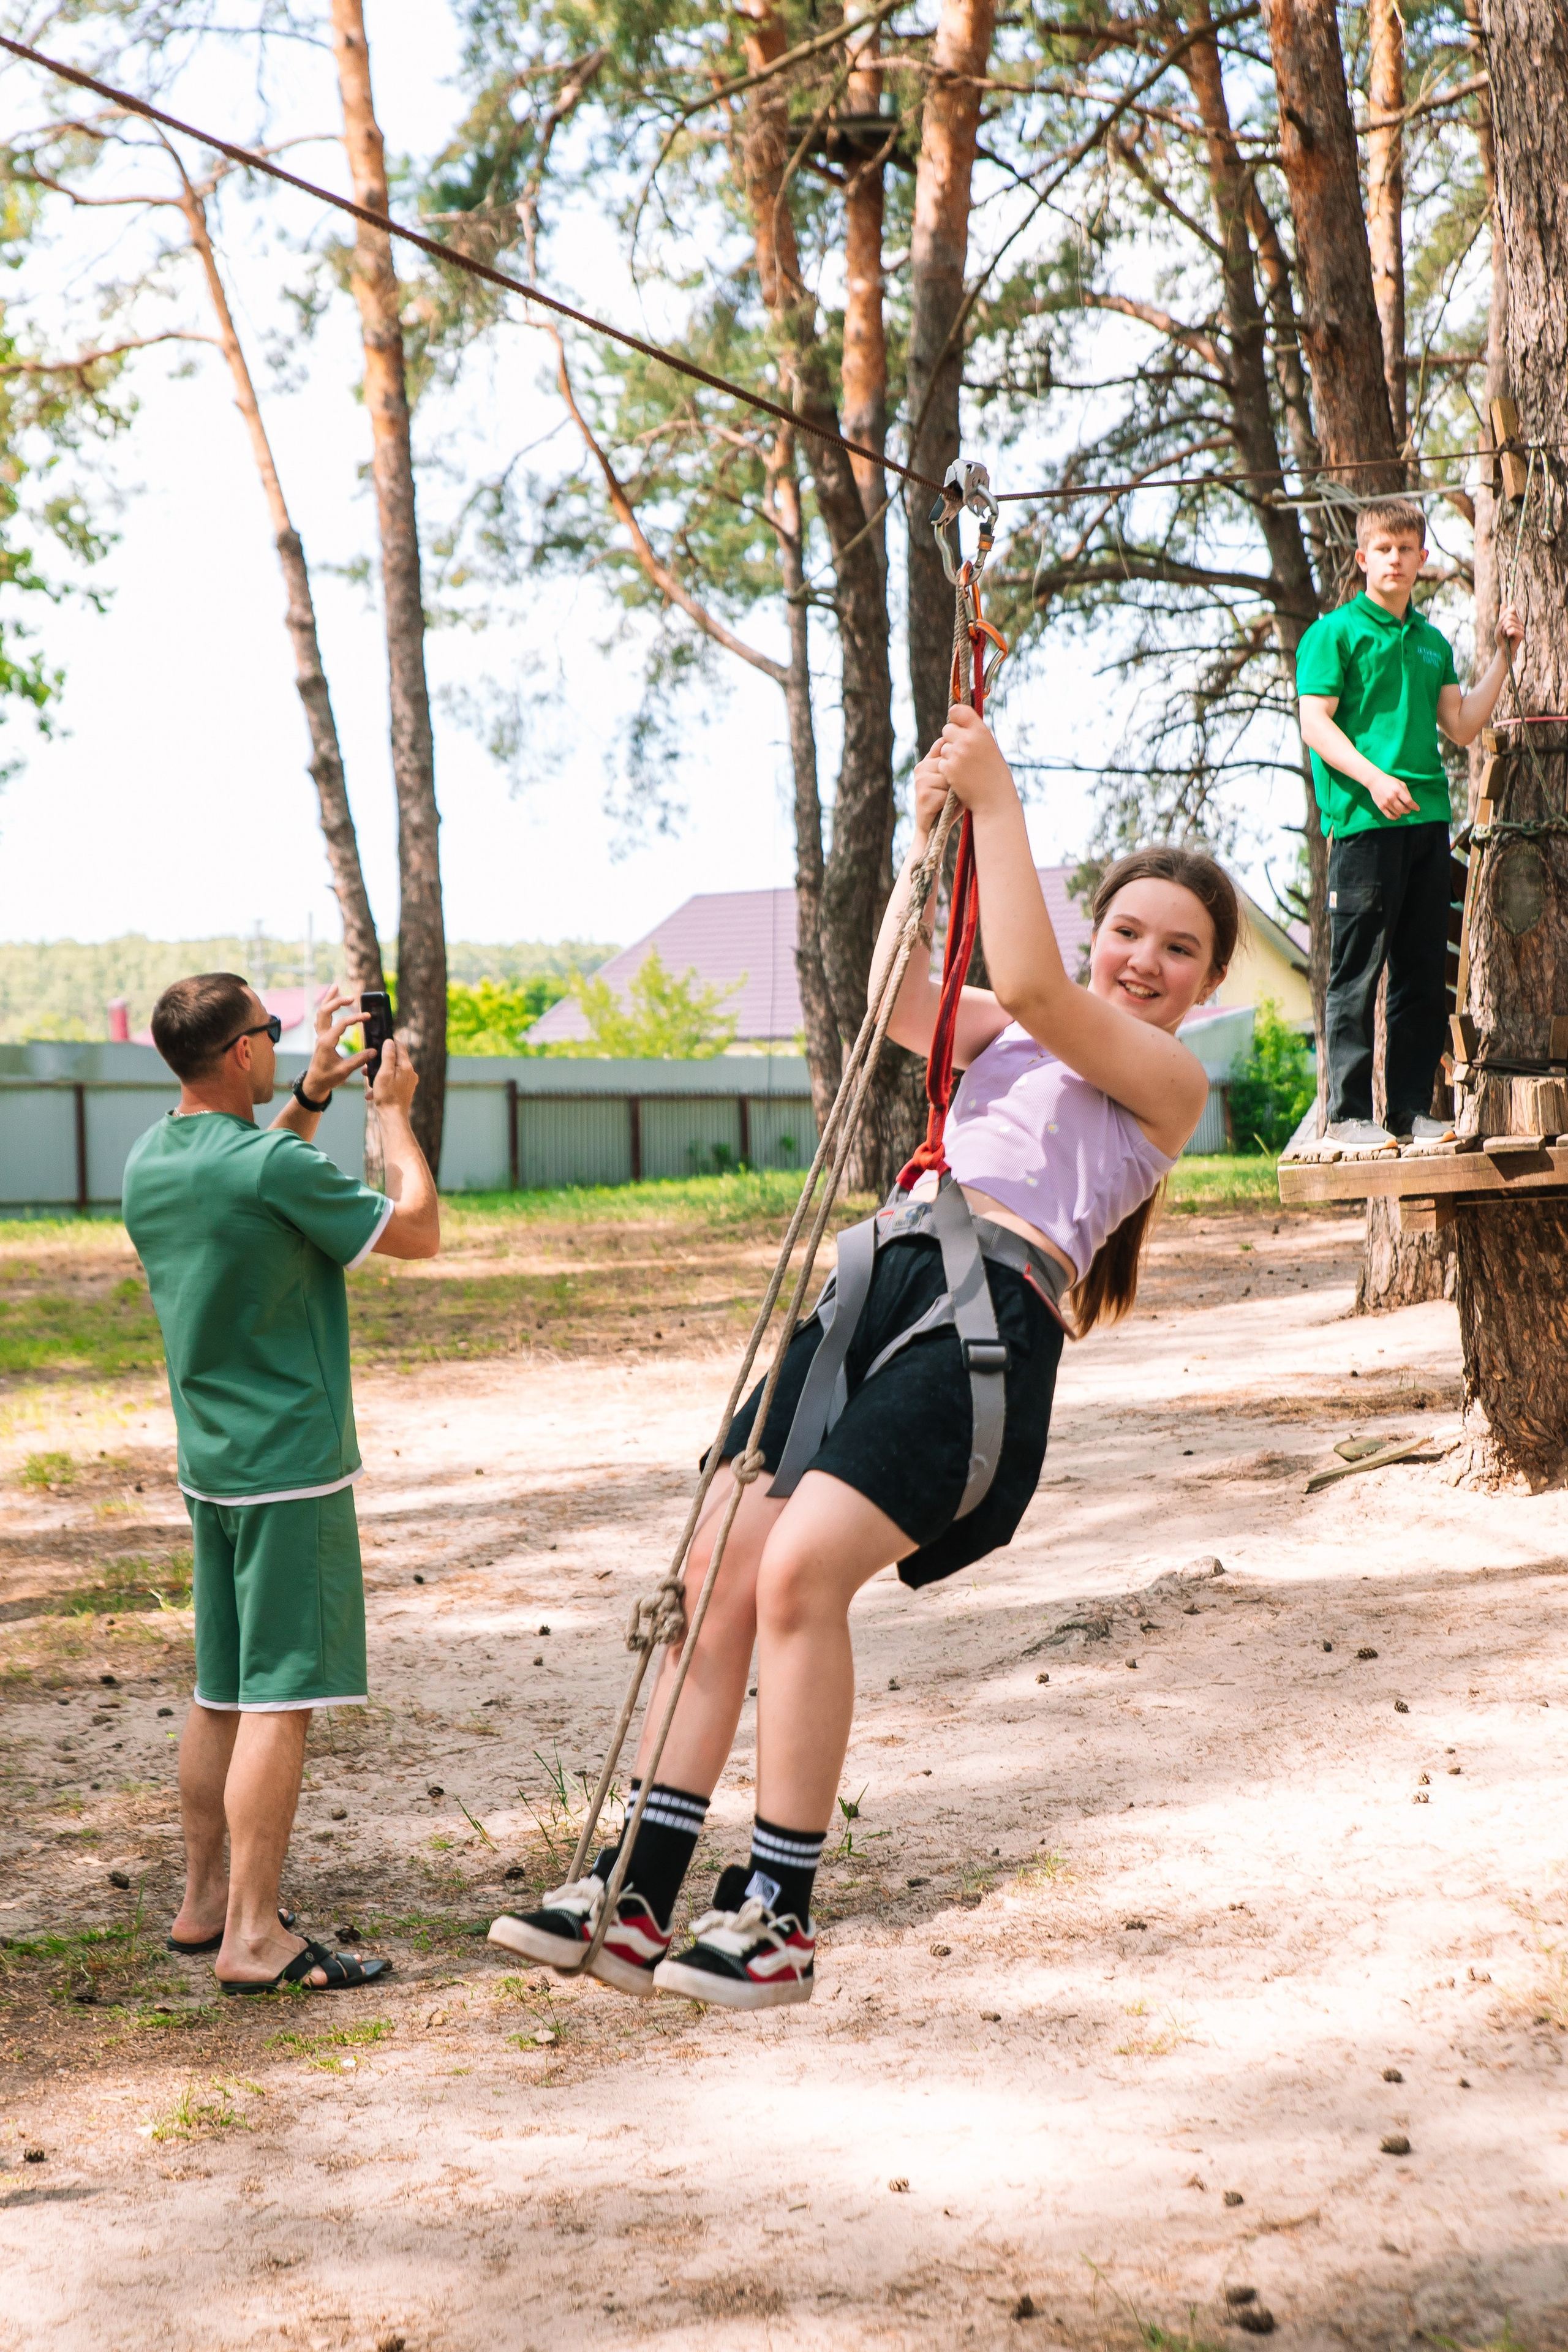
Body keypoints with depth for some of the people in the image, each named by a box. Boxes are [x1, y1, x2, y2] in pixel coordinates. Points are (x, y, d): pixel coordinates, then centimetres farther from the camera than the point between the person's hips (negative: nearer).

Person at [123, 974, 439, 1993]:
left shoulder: (149, 1162, 7)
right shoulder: (272, 1167, -19)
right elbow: (417, 1231, -8)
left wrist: (311, 1095, 22)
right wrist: (394, 1110, 3)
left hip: (211, 1461, 9)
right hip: (292, 1465, -9)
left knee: (223, 1693, 16)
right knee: (280, 1699, -7)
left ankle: (206, 1903, 24)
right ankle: (254, 1937, -8)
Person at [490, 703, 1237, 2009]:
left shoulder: (1174, 1080, 6)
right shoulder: (1017, 1031, 26)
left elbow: (1031, 987, -9)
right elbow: (900, 1001, 8)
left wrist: (999, 799, -5)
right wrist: (930, 837, 2)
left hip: (985, 1318, -7)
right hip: (878, 1278, 7)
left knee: (800, 1572, -20)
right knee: (720, 1569, -3)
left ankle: (779, 1919, -11)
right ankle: (642, 1899, 1)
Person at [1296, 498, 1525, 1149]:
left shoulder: (1433, 643, 19)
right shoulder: (1335, 632, 1)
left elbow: (1462, 728, 15)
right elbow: (1315, 723, -7)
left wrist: (1502, 656, 8)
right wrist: (1374, 779, -20)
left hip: (1427, 818, 6)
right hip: (1362, 821, -6)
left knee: (1424, 972, 6)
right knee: (1358, 971, -6)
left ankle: (1412, 1108, 11)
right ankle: (1349, 1112, -3)